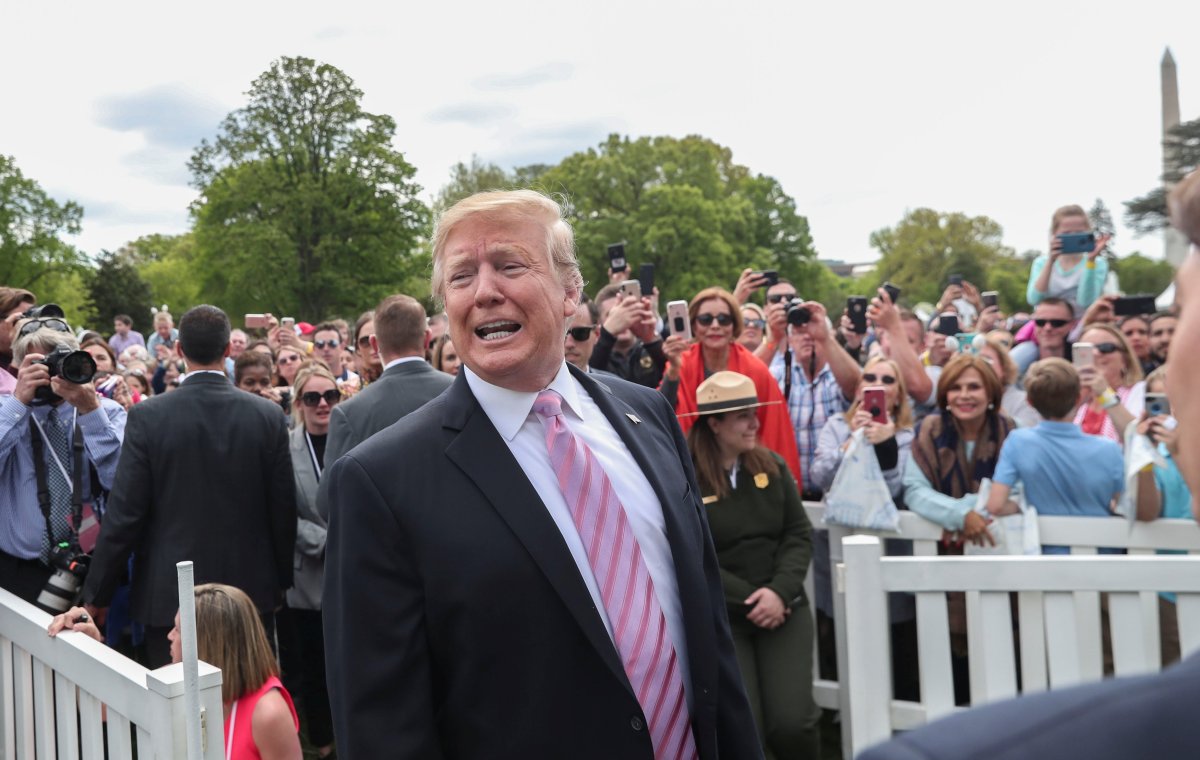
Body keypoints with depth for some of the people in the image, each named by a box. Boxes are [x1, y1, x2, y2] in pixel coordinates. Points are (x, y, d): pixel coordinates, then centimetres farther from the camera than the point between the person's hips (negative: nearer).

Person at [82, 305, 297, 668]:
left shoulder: (148, 416, -10)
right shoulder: (268, 415, -6)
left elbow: (123, 513, -9)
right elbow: (284, 509, 0)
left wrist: (96, 596, 1)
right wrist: (281, 580, 13)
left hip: (169, 596, -1)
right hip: (252, 591, 2)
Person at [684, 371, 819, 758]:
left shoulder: (772, 465, 7)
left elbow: (799, 535, 3)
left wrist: (779, 592, -13)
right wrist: (748, 601, -15)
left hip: (783, 606, 3)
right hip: (716, 616, -3)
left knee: (792, 723, -9)